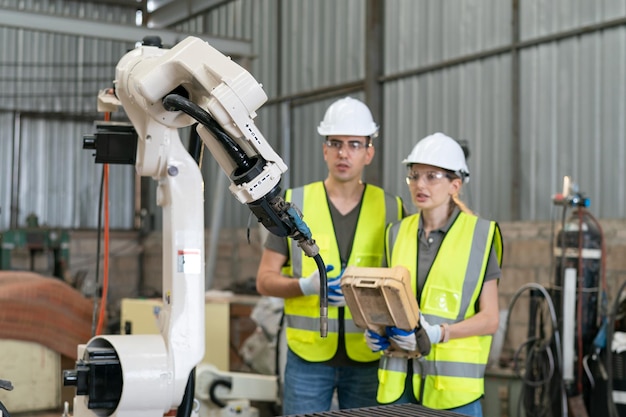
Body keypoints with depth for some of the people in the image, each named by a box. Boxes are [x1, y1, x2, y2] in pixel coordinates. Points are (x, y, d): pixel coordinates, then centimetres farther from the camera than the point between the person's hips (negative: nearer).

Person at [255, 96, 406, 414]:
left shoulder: (391, 209, 3)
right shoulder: (294, 204, 1)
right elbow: (265, 281, 1)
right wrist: (307, 285, -19)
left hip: (368, 357, 1)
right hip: (308, 355, -1)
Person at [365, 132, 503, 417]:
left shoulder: (479, 235, -2)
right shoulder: (398, 233, 10)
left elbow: (490, 319, -4)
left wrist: (438, 333, -18)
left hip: (453, 381, -4)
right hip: (399, 378, 4)